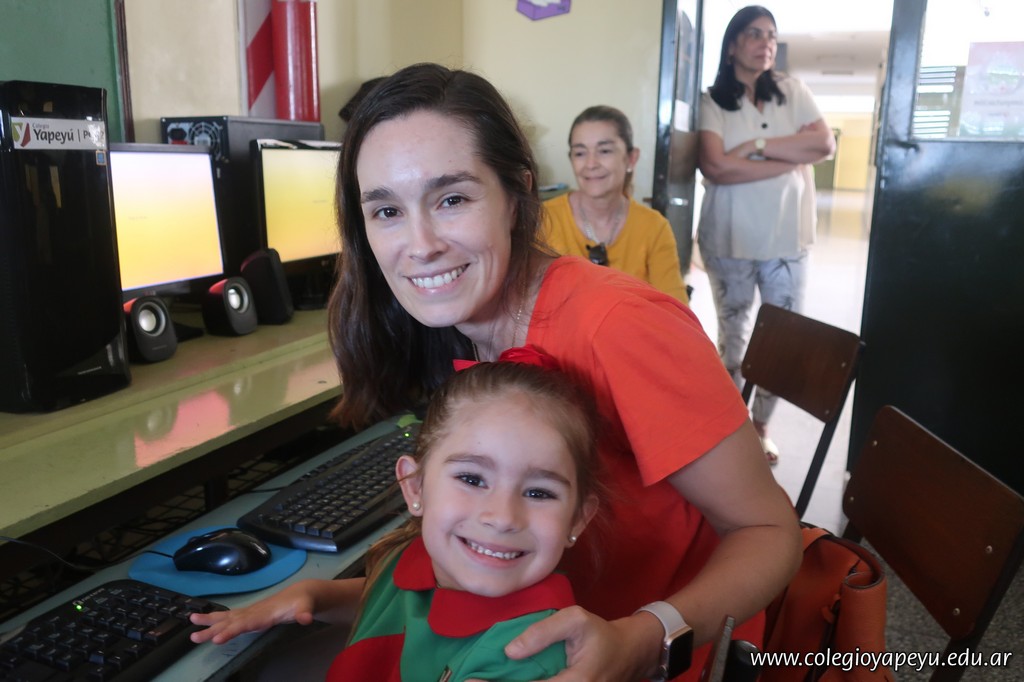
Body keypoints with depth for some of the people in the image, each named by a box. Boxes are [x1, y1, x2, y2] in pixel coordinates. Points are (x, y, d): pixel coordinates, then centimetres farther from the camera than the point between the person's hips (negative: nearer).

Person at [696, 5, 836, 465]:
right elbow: (715, 167, -18)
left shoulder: (792, 92, 8)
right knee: (733, 334, 9)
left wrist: (757, 144, -13)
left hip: (787, 237, 3)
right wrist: (792, 159, -12)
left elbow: (825, 143, -4)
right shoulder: (712, 101, -3)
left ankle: (761, 425, 24)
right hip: (730, 239, -3)